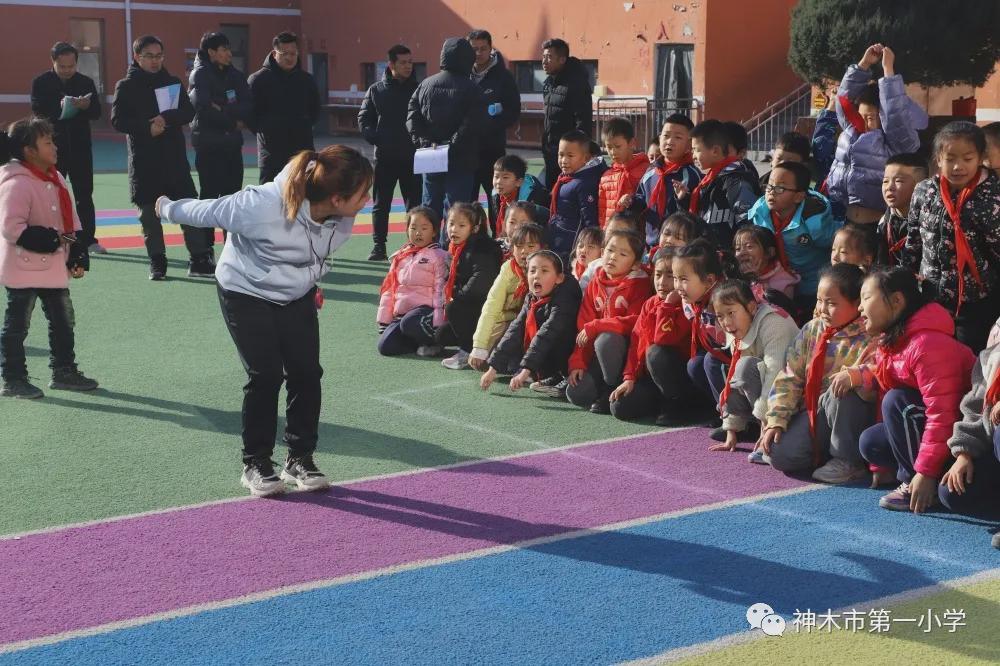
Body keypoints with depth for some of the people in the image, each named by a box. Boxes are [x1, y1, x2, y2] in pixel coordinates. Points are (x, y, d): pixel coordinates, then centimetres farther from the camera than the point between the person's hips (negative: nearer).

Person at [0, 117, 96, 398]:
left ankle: (63, 371, 29)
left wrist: (77, 256, 8)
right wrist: (47, 240, -25)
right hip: (23, 269, -9)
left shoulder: (57, 180, 7)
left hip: (53, 268, 9)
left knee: (63, 321, 16)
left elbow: (71, 221, 14)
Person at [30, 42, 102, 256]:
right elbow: (38, 111, -10)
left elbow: (96, 112, 3)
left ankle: (88, 239, 12)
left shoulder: (86, 82, 5)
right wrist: (59, 107, -27)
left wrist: (85, 105, -20)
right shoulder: (41, 83, -1)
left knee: (84, 194, 6)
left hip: (80, 146, 2)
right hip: (52, 146, -2)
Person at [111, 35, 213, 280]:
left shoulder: (172, 82, 11)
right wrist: (147, 127, -18)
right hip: (144, 161, -2)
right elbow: (118, 120, -6)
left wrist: (166, 118, -17)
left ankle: (200, 260, -1)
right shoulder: (126, 86, 3)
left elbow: (188, 112, 1)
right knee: (149, 214, 2)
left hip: (175, 158, 2)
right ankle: (157, 263, 12)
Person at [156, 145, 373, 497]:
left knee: (306, 373, -3)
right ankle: (256, 464, 8)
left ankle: (300, 458, 13)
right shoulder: (264, 207, -38)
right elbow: (211, 211, -19)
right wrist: (168, 209, -3)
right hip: (246, 294, -5)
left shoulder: (342, 218, -20)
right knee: (266, 376, -10)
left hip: (297, 296, 5)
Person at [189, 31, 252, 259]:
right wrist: (232, 121, -10)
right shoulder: (200, 75, -5)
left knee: (233, 195, 7)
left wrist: (223, 109, -14)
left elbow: (247, 108, 0)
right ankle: (206, 248, 1)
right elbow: (202, 108, -19)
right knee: (210, 195, -4)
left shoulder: (236, 76, 11)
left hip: (232, 144, 6)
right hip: (208, 144, -5)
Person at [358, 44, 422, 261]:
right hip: (384, 157, 1)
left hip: (412, 157, -1)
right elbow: (363, 119, 7)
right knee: (381, 204, 5)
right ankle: (378, 246, 10)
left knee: (415, 204, 3)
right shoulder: (376, 90, 5)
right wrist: (375, 138, -8)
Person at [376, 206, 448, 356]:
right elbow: (389, 289, 20)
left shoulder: (438, 256, -1)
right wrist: (383, 321, 14)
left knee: (408, 323, -38)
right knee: (385, 346, -18)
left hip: (424, 309, -5)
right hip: (400, 314, 5)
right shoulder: (401, 257, 19)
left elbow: (441, 289, -8)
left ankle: (435, 341, -11)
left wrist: (438, 324, -16)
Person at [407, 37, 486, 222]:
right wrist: (454, 144, -16)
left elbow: (412, 115, -1)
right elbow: (474, 123, -19)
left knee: (430, 207, 13)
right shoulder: (471, 89, -9)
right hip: (460, 161, -4)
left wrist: (422, 141, -5)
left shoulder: (426, 84, 4)